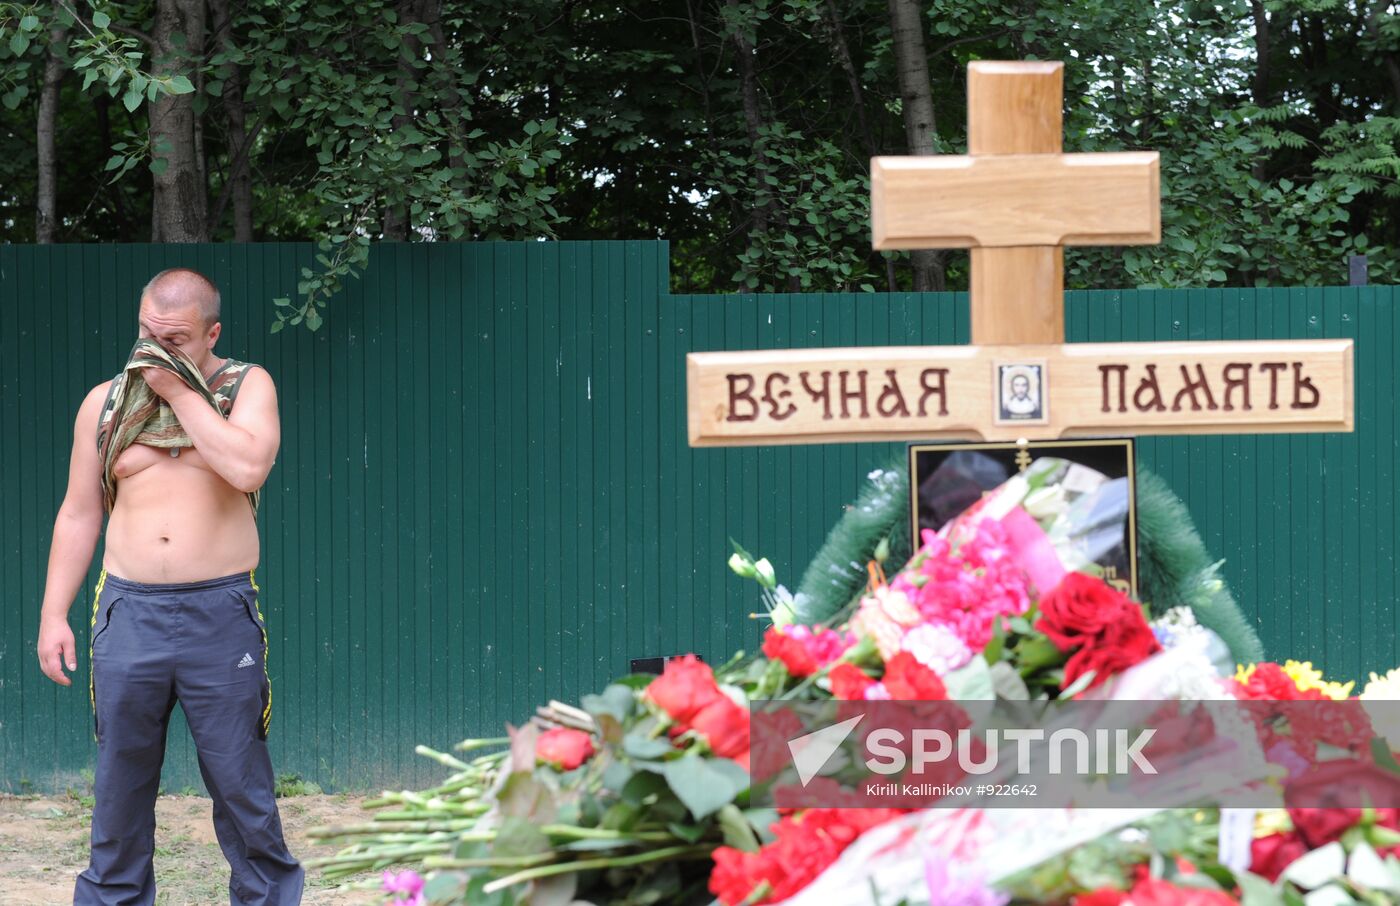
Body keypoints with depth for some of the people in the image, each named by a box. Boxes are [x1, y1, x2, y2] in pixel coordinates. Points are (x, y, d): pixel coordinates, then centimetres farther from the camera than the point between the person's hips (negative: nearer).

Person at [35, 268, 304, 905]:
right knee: (120, 781, 6)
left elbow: (248, 468, -18)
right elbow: (78, 515, 13)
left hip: (220, 614, -2)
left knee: (240, 781, 2)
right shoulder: (105, 403, 10)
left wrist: (178, 390, -12)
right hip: (129, 613, 2)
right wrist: (53, 616, 7)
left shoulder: (246, 386, 2)